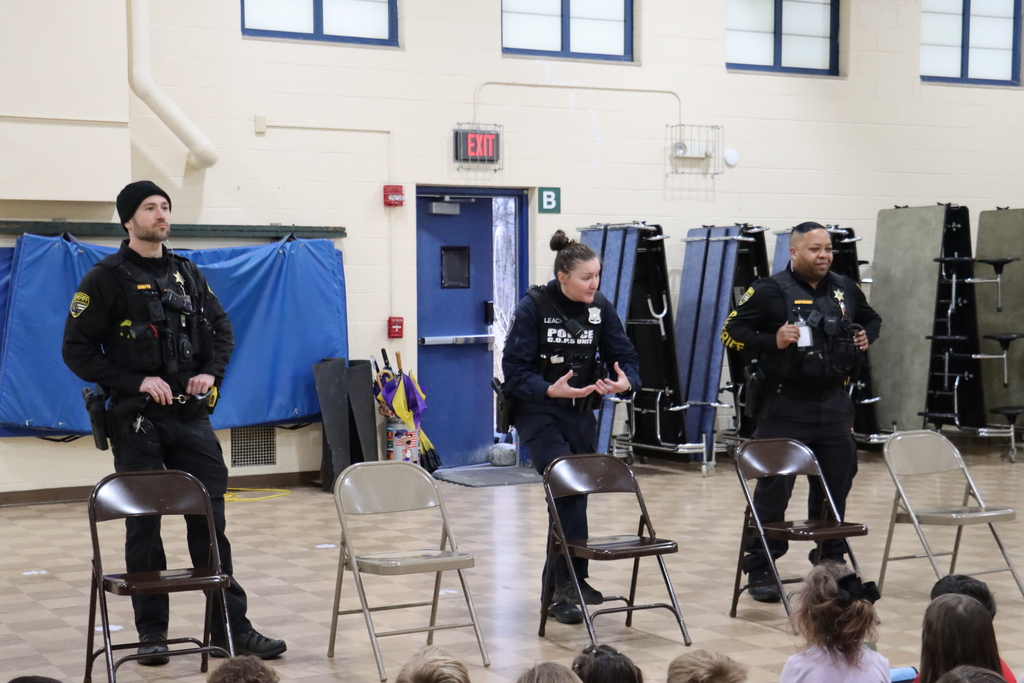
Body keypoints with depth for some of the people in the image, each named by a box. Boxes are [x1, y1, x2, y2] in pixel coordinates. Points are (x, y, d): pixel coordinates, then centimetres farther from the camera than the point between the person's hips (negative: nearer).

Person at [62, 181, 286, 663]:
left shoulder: (188, 274, 11)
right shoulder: (107, 278, -4)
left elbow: (221, 331, 18)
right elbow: (77, 350, -6)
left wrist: (210, 373, -1)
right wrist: (136, 382, -15)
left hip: (192, 417, 4)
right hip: (137, 422, -4)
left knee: (210, 521, 3)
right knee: (143, 527, 4)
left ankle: (231, 627, 8)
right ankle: (151, 631, 14)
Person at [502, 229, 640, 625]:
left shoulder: (601, 309, 0)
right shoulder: (533, 307, -12)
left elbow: (625, 357, -1)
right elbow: (514, 371, -14)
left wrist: (624, 382, -25)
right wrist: (552, 390, -31)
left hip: (581, 416, 5)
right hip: (539, 413, -5)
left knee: (574, 497, 9)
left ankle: (555, 591, 22)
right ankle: (571, 580, -16)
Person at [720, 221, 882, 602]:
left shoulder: (845, 289, 9)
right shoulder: (770, 291, -8)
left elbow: (872, 319, 28)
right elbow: (731, 333, -7)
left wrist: (867, 336, 6)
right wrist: (772, 341, -21)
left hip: (834, 403, 5)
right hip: (786, 406, -5)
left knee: (836, 483, 12)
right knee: (774, 486, -4)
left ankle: (831, 560, 29)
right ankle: (760, 571, 5)